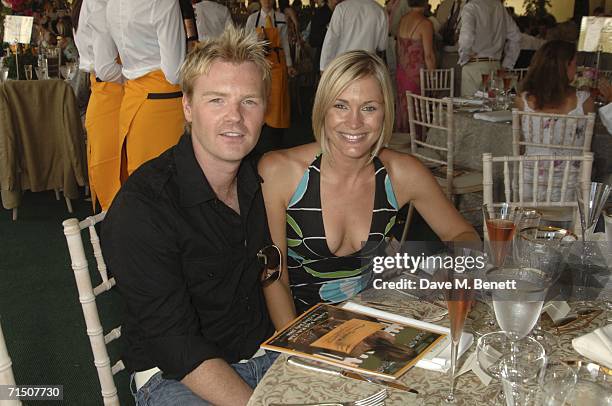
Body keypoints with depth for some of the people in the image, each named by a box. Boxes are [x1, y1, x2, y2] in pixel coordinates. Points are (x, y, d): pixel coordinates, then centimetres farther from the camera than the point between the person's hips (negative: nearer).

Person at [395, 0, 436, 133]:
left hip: (401, 72, 6)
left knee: (402, 106, 13)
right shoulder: (425, 23, -14)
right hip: (416, 74, -6)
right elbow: (428, 55, -14)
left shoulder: (403, 20, 6)